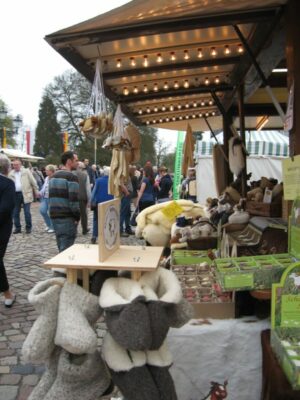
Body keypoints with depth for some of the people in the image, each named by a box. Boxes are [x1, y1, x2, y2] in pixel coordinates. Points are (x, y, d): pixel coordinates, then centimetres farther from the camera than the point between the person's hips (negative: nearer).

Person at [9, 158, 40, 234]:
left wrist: (36, 192, 0)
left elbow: (33, 182, 2)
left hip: (26, 194, -3)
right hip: (15, 195, 4)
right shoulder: (11, 174, 11)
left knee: (27, 212, -3)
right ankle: (17, 228, 18)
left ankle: (28, 228, 9)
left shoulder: (26, 171, 2)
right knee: (15, 213, 7)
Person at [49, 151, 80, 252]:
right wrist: (77, 217, -7)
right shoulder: (71, 177, -12)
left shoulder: (54, 176, 15)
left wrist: (54, 212, 17)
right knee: (66, 249, -4)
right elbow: (73, 200, -18)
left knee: (61, 248, 16)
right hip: (67, 218, -8)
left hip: (54, 216, 8)